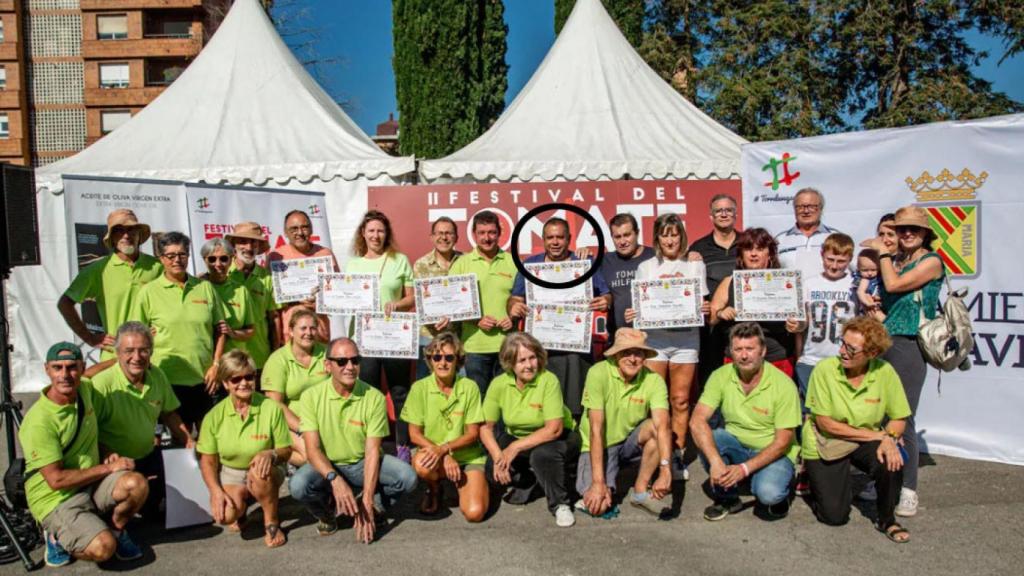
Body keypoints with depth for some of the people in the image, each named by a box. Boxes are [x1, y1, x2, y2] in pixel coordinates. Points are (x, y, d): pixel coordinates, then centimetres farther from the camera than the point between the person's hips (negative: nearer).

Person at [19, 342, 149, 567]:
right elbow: (56, 480, -22)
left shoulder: (85, 388, -2)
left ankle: (117, 529, 4)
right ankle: (58, 537, 5)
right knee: (103, 548, -29)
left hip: (92, 485, 6)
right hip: (56, 500, -6)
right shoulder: (39, 422, -23)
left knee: (137, 483, -27)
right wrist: (108, 468, -17)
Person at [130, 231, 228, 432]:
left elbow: (220, 330, 9)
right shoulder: (149, 292, 1)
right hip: (169, 379, -2)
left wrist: (216, 365, 1)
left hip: (203, 378, 2)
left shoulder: (205, 287, 7)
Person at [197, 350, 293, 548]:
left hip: (266, 473, -1)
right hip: (229, 473, 1)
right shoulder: (215, 416, -8)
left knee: (259, 471, -38)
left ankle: (272, 524, -12)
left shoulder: (271, 408, -13)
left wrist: (271, 454, -30)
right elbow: (208, 460, -3)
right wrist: (216, 491, -18)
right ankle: (241, 506, 12)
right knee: (225, 515, -28)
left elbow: (285, 450, -7)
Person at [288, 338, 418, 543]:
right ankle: (326, 513, 4)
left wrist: (367, 500, -25)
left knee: (407, 477, -26)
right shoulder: (311, 396, -13)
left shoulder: (374, 398, -14)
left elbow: (372, 451, -17)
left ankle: (367, 510, 5)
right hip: (326, 465, 0)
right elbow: (312, 449, -18)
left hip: (362, 464, 0)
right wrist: (334, 479, -37)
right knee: (298, 485, -32)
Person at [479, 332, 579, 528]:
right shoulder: (499, 384, -14)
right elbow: (486, 426, -9)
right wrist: (498, 456, -24)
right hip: (517, 438, 4)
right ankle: (526, 480, 14)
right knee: (495, 470, -19)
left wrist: (515, 447, -30)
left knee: (543, 453, -36)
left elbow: (554, 429, -29)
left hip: (555, 438, -4)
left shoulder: (548, 380, -24)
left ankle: (559, 504, -11)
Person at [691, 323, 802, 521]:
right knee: (705, 438, -27)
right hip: (736, 445, 4)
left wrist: (745, 468, -27)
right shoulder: (721, 376, -11)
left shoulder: (783, 385, -18)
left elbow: (782, 442, -17)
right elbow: (697, 421, -21)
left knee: (768, 493, -33)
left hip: (773, 453, -3)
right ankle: (727, 498, -4)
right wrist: (715, 461, -35)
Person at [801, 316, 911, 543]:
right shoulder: (825, 369, -22)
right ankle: (815, 480, 28)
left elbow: (899, 419, -5)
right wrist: (876, 434, -21)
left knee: (892, 462, -30)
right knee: (835, 516, -7)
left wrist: (889, 438, -28)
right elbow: (825, 423, -19)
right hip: (825, 445, -2)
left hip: (866, 443, 2)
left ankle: (886, 520, -2)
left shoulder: (885, 372, -15)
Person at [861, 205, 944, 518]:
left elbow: (893, 285, -13)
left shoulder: (931, 261, -1)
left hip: (908, 344, -5)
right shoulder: (894, 259, 16)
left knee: (902, 419, -6)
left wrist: (883, 252, 0)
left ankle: (907, 490, 4)